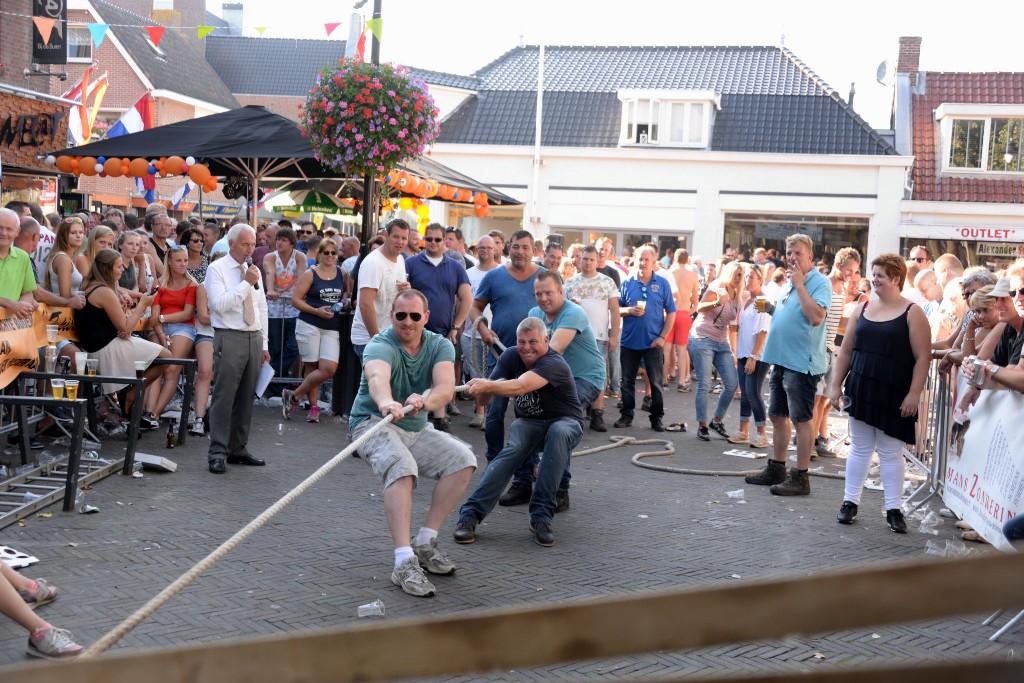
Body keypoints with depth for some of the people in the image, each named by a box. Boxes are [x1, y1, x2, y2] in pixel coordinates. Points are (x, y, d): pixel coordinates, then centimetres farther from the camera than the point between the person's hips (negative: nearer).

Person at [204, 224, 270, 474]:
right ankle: (217, 453, -4)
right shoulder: (217, 269, -3)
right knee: (224, 396, -8)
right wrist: (246, 283, -15)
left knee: (246, 397, 10)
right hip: (230, 338, -6)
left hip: (254, 338, 6)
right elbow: (219, 304, -17)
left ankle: (238, 449, 18)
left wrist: (264, 345, 16)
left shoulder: (254, 271, 16)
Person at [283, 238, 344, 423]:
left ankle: (294, 396, 2)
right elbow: (296, 300, -4)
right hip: (309, 325, -3)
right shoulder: (310, 274, 0)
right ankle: (313, 406, 13)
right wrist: (316, 311, -15)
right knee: (311, 367, -2)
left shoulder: (341, 274, 11)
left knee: (329, 368, -12)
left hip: (332, 328, 3)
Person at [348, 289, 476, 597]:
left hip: (416, 429, 6)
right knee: (402, 467, -34)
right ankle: (404, 563, -40)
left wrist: (425, 401, -51)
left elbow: (446, 386, -27)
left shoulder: (440, 346, -6)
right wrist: (386, 402, -69)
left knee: (463, 459, -15)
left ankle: (424, 543, -6)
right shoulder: (380, 346, -19)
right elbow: (377, 378, -44)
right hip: (373, 423, -6)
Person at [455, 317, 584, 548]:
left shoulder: (554, 364, -24)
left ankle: (541, 517, -36)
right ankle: (470, 515, -37)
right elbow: (485, 398, -8)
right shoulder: (510, 357, -4)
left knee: (559, 433, -39)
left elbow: (520, 386, -42)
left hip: (565, 422, -3)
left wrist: (487, 385, -57)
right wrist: (480, 391, -31)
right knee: (512, 450, -30)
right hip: (528, 422, 4)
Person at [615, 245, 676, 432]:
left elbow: (671, 313, 2)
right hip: (629, 341, 1)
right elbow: (616, 309, 7)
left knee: (656, 382, 2)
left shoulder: (662, 283, 1)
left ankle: (656, 418, 11)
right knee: (627, 380, 8)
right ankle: (626, 415, 19)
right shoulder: (627, 283, 3)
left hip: (653, 342, -1)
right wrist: (629, 311, -15)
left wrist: (663, 337, -6)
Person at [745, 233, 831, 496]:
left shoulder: (820, 282, -11)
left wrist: (799, 285, -21)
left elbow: (817, 317, -26)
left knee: (801, 419, -3)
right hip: (782, 360, 9)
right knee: (777, 415, 15)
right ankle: (776, 469, 27)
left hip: (802, 363, -9)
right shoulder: (789, 284, 16)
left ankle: (800, 477, 3)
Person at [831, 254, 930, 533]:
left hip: (893, 395, -4)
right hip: (861, 391, 4)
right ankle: (850, 502, 18)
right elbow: (846, 351, 12)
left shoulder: (912, 313, -4)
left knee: (890, 452, 3)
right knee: (859, 448, 10)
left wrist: (914, 394, -14)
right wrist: (836, 385, 8)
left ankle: (893, 509, 11)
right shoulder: (862, 309, 8)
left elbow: (923, 357, -8)